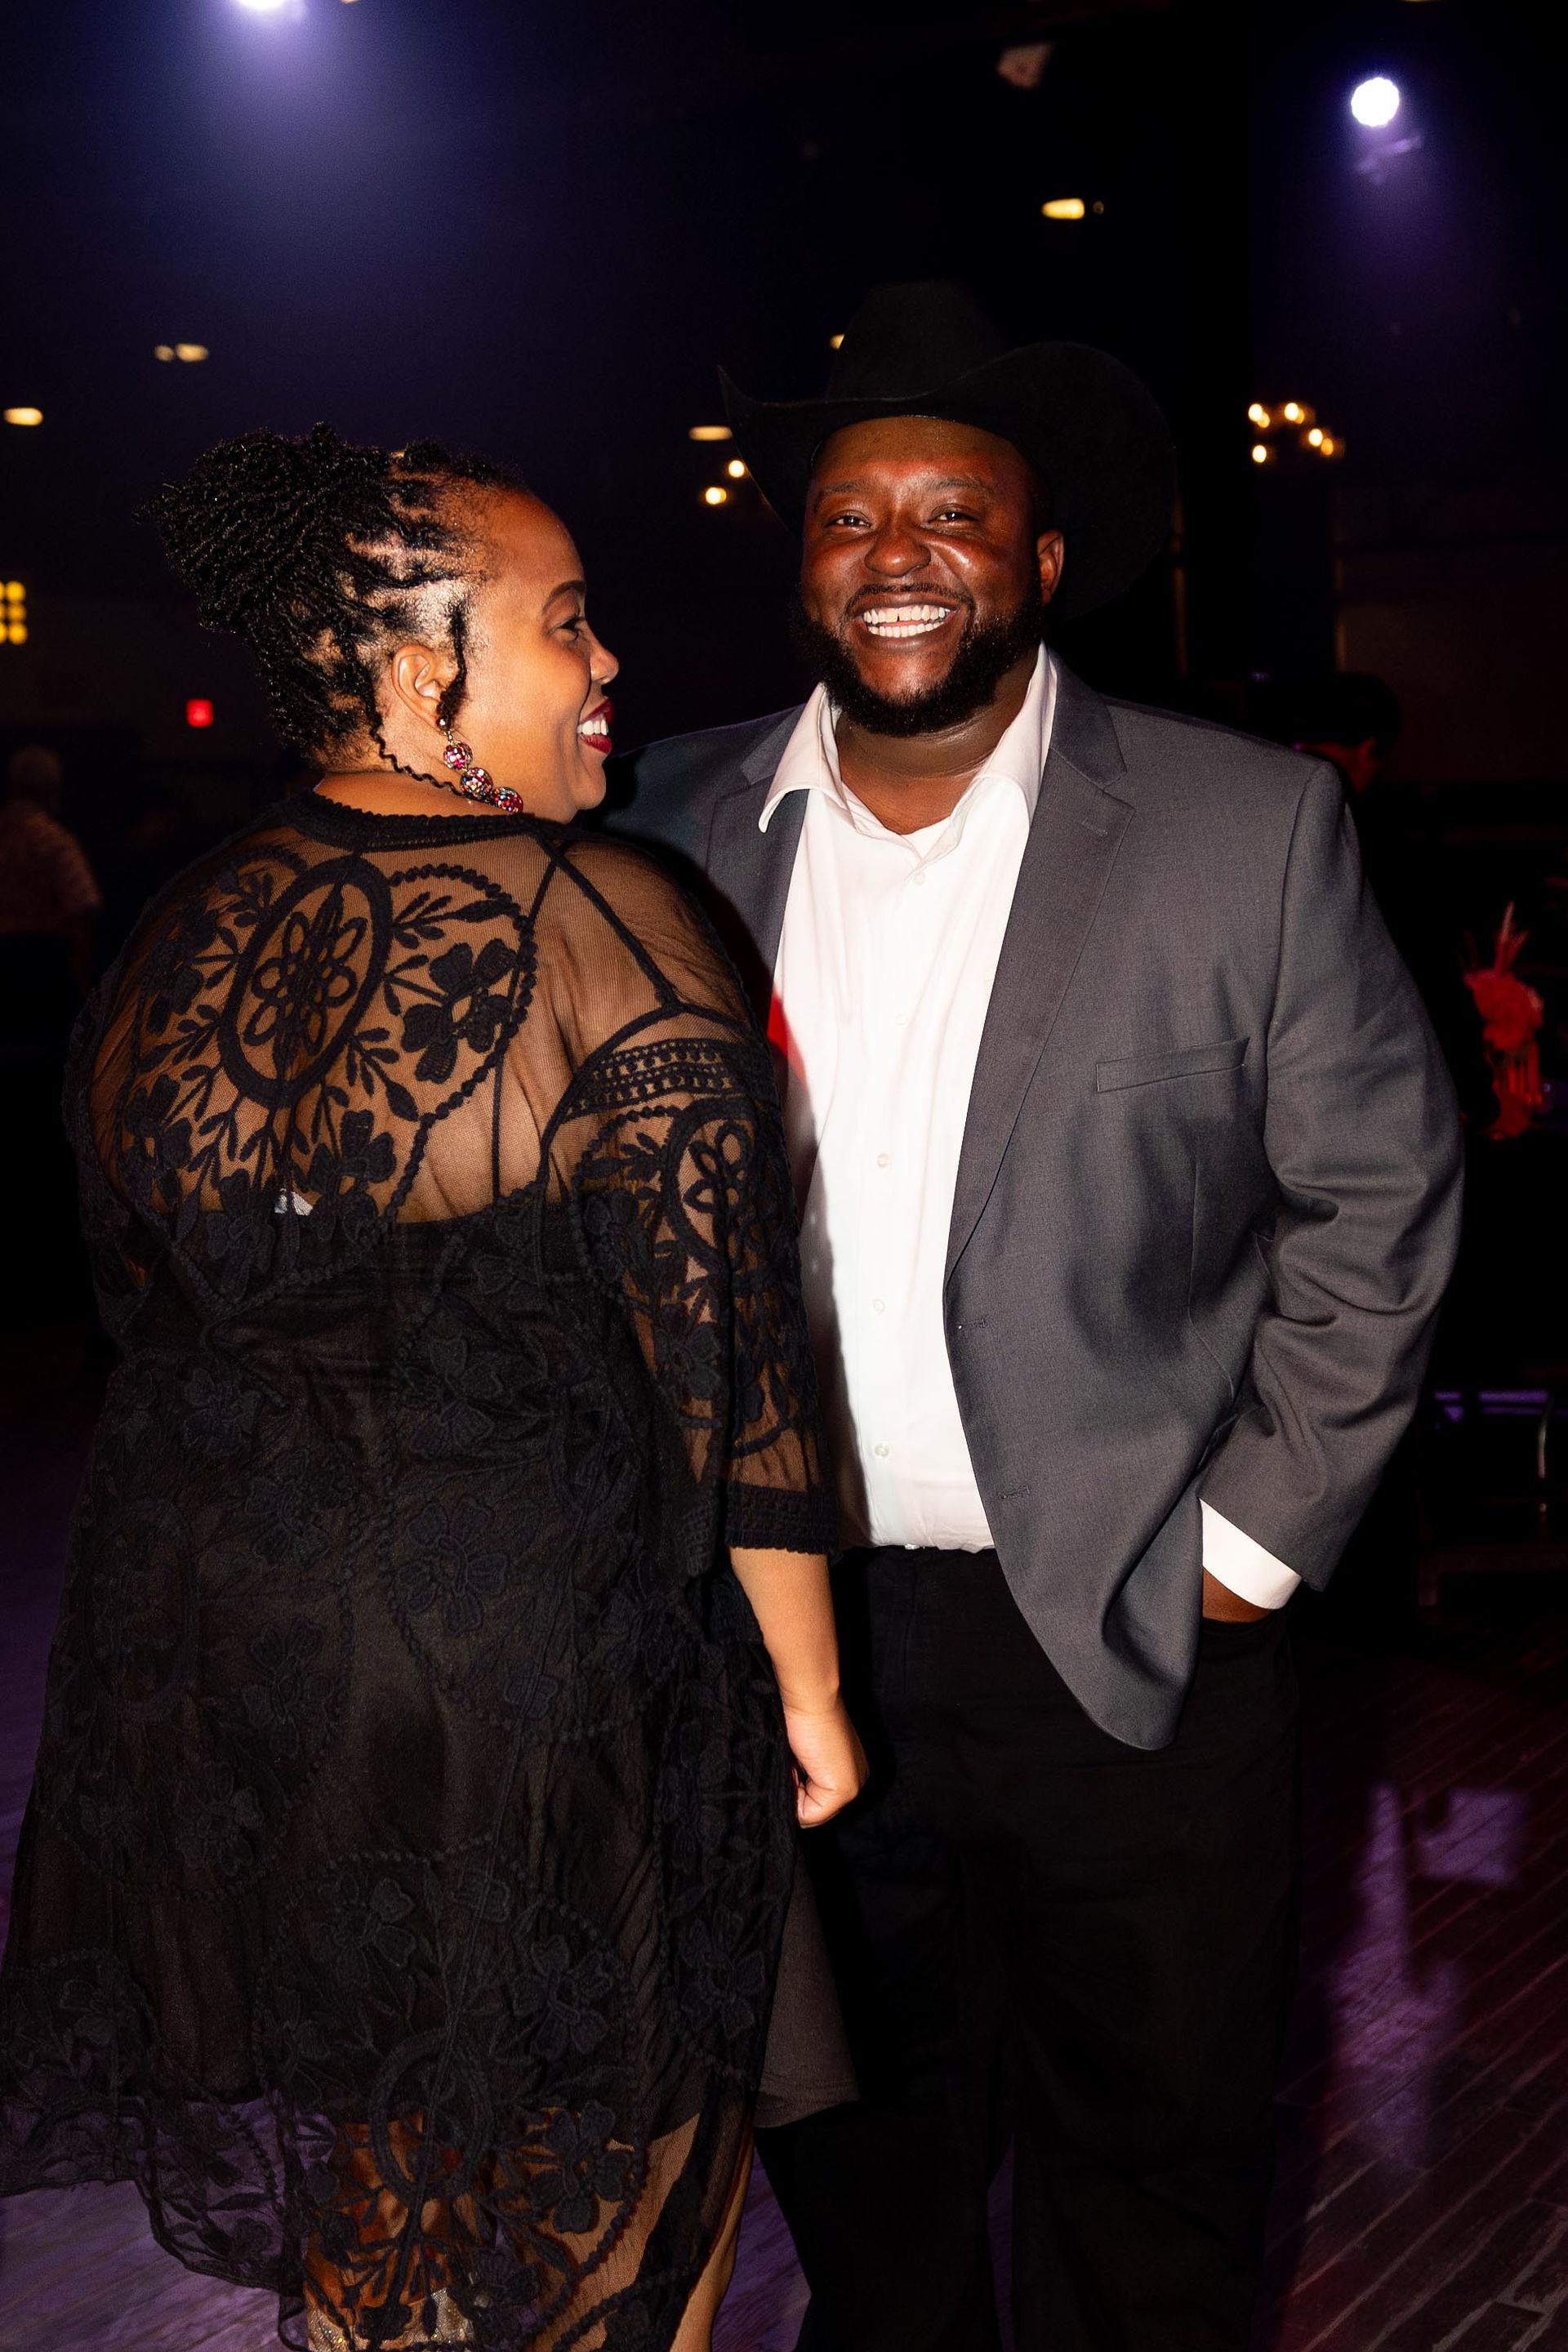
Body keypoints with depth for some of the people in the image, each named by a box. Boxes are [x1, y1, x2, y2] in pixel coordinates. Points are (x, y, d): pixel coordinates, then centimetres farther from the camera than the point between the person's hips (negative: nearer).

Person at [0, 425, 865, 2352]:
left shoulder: (167, 951, 2)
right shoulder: (603, 926, -16)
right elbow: (731, 1355, -15)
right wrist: (806, 1683, -4)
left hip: (209, 1687, 6)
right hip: (545, 1683, -5)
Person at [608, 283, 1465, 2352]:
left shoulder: (1250, 827, -7)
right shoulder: (680, 826, 1)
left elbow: (1379, 1191, -3)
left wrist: (1257, 1530, -6)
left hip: (1137, 1647, -2)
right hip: (792, 1629, 3)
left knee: (1151, 2168, 15)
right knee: (854, 2155, 20)